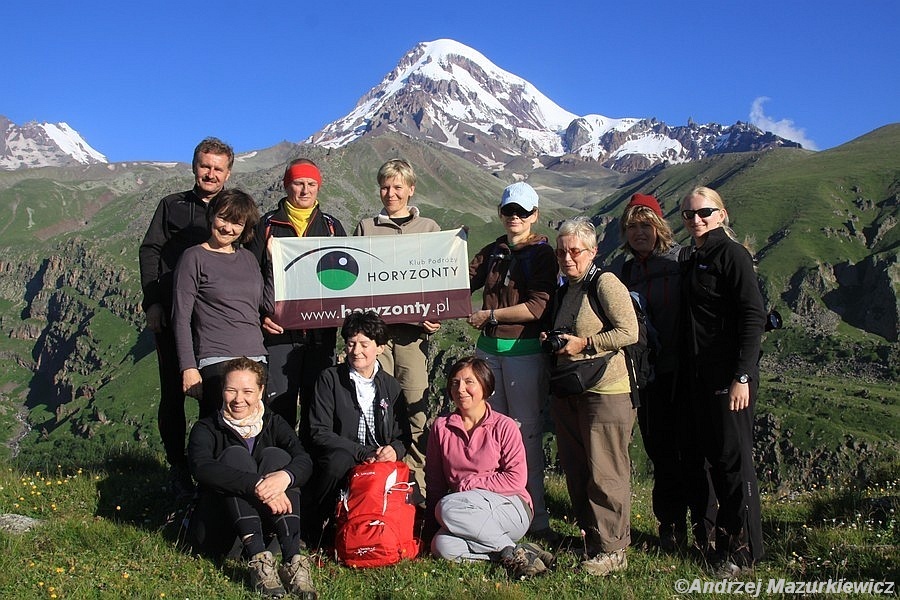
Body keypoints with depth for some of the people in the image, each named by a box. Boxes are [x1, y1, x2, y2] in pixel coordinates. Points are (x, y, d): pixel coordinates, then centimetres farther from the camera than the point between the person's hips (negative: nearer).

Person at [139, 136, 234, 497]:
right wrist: (152, 301, -4)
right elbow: (150, 251, 8)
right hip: (171, 315, 1)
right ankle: (177, 466, 16)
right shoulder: (172, 206, 14)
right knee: (173, 392, 5)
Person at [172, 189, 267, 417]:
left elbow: (267, 306, 14)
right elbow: (181, 319, -3)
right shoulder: (195, 257, 1)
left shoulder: (248, 258, 17)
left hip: (257, 358, 6)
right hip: (216, 362, -5)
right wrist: (188, 368, -10)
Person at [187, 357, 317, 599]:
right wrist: (256, 484, -38)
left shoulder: (274, 424, 5)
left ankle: (292, 559, -35)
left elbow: (304, 461, -14)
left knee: (277, 455, -22)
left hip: (270, 515, 2)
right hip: (222, 520, -2)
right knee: (235, 454, -23)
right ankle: (257, 558, -38)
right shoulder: (206, 429, -2)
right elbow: (201, 468, -25)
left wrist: (284, 477, -38)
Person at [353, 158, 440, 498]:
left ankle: (418, 485, 4)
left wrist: (434, 318, -5)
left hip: (413, 330, 0)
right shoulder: (366, 228, 15)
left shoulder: (429, 229, 14)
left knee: (416, 405, -3)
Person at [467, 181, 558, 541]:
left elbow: (536, 307, -12)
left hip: (525, 350, -5)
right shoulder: (492, 252, 16)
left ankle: (537, 518, 6)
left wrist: (490, 315, -11)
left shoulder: (542, 254, -1)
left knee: (527, 432, -2)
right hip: (488, 348, 5)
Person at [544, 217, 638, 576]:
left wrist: (584, 343, -17)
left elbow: (629, 332, -17)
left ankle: (612, 550, 8)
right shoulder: (566, 290, 16)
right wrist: (552, 341, 8)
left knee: (606, 472, -3)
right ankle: (591, 535, 28)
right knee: (576, 470, 13)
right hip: (567, 393, 9)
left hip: (605, 392, -9)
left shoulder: (605, 283, -9)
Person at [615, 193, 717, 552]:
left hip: (684, 371, -4)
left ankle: (704, 529, 15)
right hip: (648, 374, 5)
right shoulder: (625, 272, 12)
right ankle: (671, 526, 24)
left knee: (692, 451, 0)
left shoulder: (682, 261, -4)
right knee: (661, 452, 11)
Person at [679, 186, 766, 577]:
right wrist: (687, 374, 14)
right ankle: (726, 535, 26)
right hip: (699, 375, 8)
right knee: (713, 456, 13)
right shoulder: (693, 262, 15)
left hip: (729, 375, -8)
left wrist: (742, 377, -20)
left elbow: (753, 317, -15)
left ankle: (743, 549, 11)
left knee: (733, 458, -1)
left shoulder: (732, 255, -9)